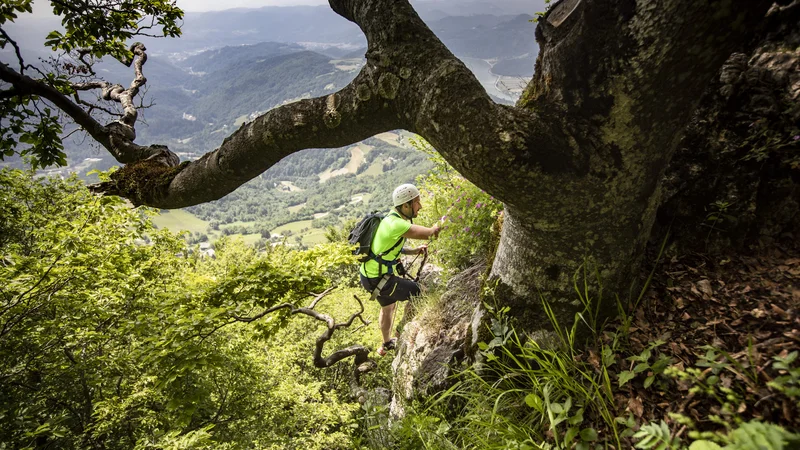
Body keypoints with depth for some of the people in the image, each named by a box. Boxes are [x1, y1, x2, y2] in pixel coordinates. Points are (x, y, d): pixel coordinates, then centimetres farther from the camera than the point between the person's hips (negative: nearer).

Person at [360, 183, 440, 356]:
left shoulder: (395, 219, 3)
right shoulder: (396, 224, -29)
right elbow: (429, 233, -29)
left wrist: (415, 250, -2)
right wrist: (436, 227, -7)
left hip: (372, 273, 10)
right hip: (377, 279, -10)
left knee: (388, 306, 30)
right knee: (418, 293, -2)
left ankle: (387, 344, 53)